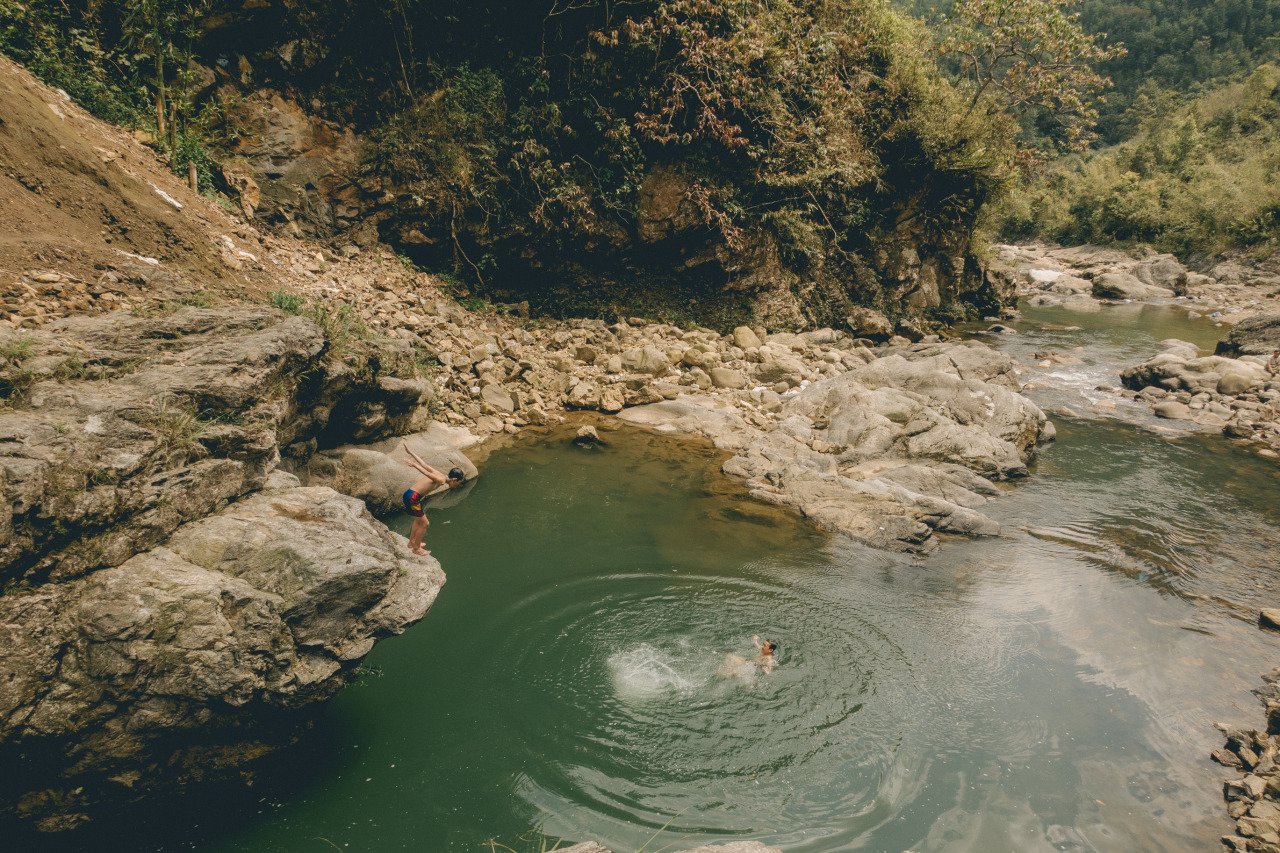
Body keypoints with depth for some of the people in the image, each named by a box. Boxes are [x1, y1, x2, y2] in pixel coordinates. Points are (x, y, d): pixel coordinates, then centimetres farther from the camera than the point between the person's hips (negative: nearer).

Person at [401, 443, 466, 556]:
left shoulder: (439, 474, 8)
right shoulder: (441, 480, -18)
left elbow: (423, 464, 9)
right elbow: (427, 473, -33)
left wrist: (409, 451, 7)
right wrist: (414, 465, -46)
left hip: (410, 494, 9)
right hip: (412, 498, -9)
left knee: (419, 519, 27)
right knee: (424, 523, 5)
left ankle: (412, 542, 43)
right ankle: (416, 549, 20)